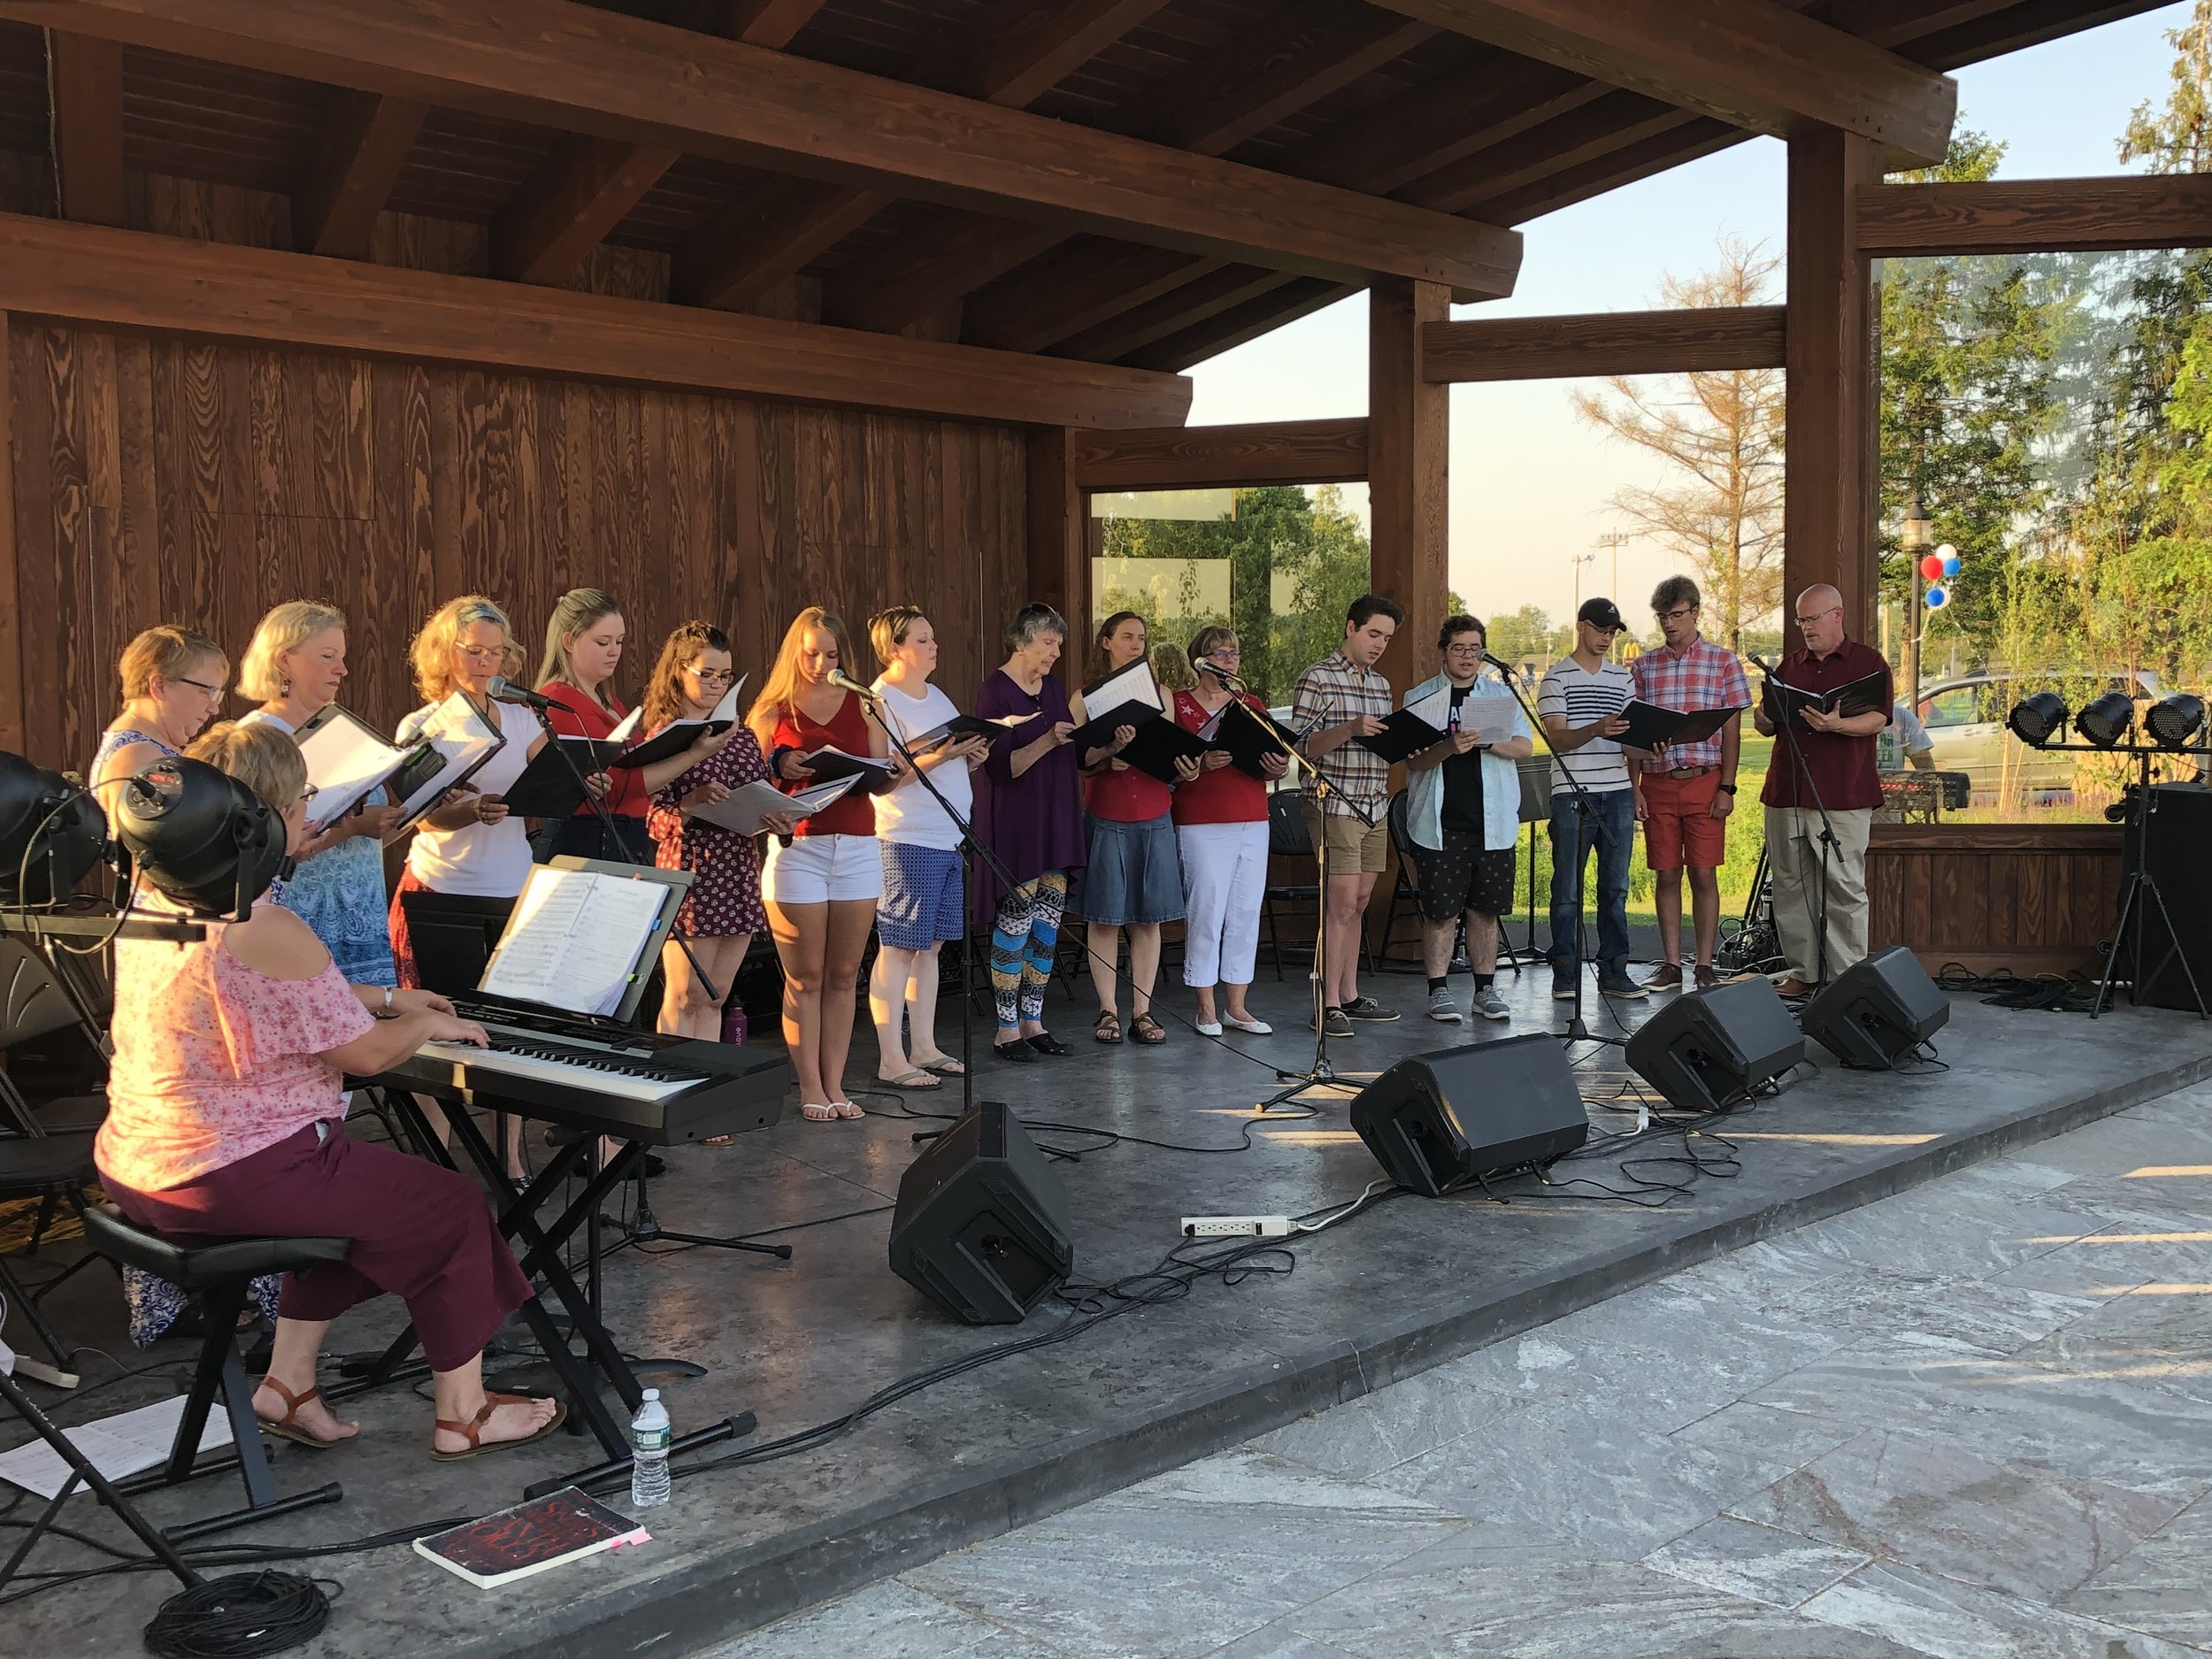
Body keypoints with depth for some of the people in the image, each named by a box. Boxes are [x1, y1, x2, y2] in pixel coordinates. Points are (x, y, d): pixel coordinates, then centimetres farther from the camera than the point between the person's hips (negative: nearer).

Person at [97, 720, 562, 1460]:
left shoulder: (158, 900, 6)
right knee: (453, 1208, 7)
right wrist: (427, 1027, 4)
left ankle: (288, 1384, 28)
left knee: (355, 1187, 30)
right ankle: (463, 1413, 18)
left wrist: (388, 998, 27)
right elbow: (366, 1053, -16)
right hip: (235, 1175, -9)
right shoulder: (266, 929, -24)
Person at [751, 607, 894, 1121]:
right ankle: (809, 1088, 6)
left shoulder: (862, 706, 11)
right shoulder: (771, 711, 5)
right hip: (796, 848, -2)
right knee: (805, 977, 0)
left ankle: (835, 1084, 12)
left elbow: (883, 774, 11)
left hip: (857, 847, 3)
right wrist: (780, 767, -15)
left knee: (843, 975, 5)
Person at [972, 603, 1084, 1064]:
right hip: (1014, 824, -7)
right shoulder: (995, 690, -9)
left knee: (1048, 925, 7)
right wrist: (1047, 741, -28)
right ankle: (1007, 1029, 3)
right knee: (1015, 923, -5)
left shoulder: (1053, 689, 14)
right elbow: (1000, 767, -17)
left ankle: (1032, 1020, 16)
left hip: (1055, 820, 7)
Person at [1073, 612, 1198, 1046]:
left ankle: (1142, 1011, 8)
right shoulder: (1087, 696, 3)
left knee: (1149, 918, 3)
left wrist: (1185, 769, -7)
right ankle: (1108, 1012, 7)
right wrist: (1111, 750, -22)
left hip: (1154, 817, 3)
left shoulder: (1160, 693, 12)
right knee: (1105, 918, 0)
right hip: (1105, 818, -3)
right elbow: (1076, 761, -5)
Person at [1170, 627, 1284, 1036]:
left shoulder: (1252, 706, 16)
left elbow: (1268, 766, 19)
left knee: (1246, 912, 5)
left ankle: (1236, 1006, 12)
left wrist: (1277, 769, -2)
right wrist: (1202, 764, -21)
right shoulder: (1178, 705, 1)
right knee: (1206, 912, -6)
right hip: (1201, 825, -5)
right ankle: (1206, 1009, 4)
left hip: (1253, 822, 5)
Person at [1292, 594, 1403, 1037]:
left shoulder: (1381, 686, 17)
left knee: (1358, 904, 10)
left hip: (1375, 808, 7)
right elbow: (1301, 748, -12)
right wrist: (1350, 729, -25)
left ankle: (1349, 996, 17)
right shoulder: (1317, 679, -6)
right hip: (1334, 806, -7)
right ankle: (1328, 1006, -8)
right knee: (1343, 903, -11)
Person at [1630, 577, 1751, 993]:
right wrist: (1633, 788, 2)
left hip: (1704, 781, -2)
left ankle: (1705, 966, 5)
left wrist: (1727, 787, -6)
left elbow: (1732, 730, 1)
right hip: (1657, 783, 2)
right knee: (1666, 876, 5)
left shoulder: (1723, 661, 3)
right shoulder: (1643, 666, 10)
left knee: (1704, 874, -1)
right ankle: (1671, 964, 11)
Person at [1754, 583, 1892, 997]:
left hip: (1843, 796, -5)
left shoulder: (1868, 663, 5)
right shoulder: (1790, 665, 19)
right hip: (1786, 792, 5)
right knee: (1791, 885, 6)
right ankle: (1801, 972, 13)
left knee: (1845, 886, -5)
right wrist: (1765, 720, -3)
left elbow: (1877, 720, -8)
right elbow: (1770, 725, 22)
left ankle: (1848, 977, -1)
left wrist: (1834, 724, -26)